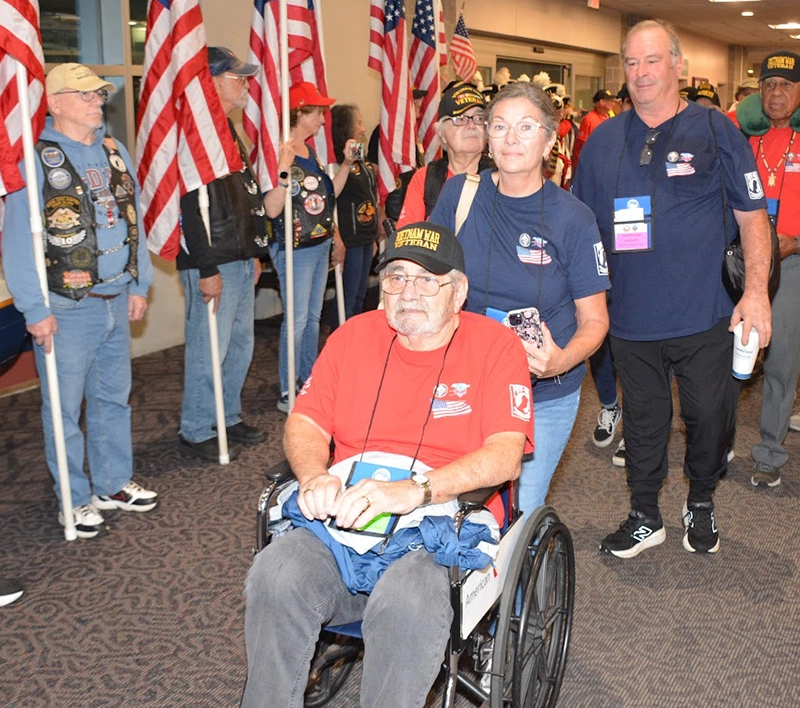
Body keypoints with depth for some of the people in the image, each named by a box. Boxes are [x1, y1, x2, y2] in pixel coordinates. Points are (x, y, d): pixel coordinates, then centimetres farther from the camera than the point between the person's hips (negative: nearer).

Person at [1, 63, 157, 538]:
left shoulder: (115, 153, 10)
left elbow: (134, 221, 15)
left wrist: (140, 284, 12)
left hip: (116, 302, 6)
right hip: (67, 308, -6)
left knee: (114, 397, 16)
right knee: (65, 408, 4)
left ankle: (114, 484, 31)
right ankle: (76, 501, 19)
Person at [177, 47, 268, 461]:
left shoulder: (229, 132, 17)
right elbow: (193, 207, -22)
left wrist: (254, 253, 21)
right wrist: (207, 269, -23)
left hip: (241, 260, 10)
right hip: (213, 265, -10)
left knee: (240, 345, 16)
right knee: (209, 350, -3)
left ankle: (229, 418, 30)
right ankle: (197, 431, 11)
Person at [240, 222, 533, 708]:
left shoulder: (496, 346, 1)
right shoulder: (354, 336, 13)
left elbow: (507, 455, -11)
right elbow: (305, 423, 12)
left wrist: (415, 490, -25)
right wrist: (314, 476, -12)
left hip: (446, 519, -3)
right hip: (344, 514, 4)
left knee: (407, 601, -34)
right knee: (275, 577, -25)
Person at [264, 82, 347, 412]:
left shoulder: (312, 152, 9)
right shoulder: (279, 154, -16)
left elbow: (327, 196, 13)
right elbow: (272, 208, -23)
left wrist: (346, 162, 8)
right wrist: (284, 171, -35)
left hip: (320, 245, 8)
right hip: (294, 249, -8)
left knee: (313, 316, 15)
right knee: (297, 320, -3)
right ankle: (288, 394, 8)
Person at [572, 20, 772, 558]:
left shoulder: (714, 130, -2)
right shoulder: (604, 140, 6)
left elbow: (752, 215, -2)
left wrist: (756, 291, -11)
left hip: (705, 317, -2)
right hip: (632, 317, 3)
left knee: (709, 417, 9)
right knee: (643, 421, 13)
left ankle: (701, 503, 35)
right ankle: (645, 518, 30)